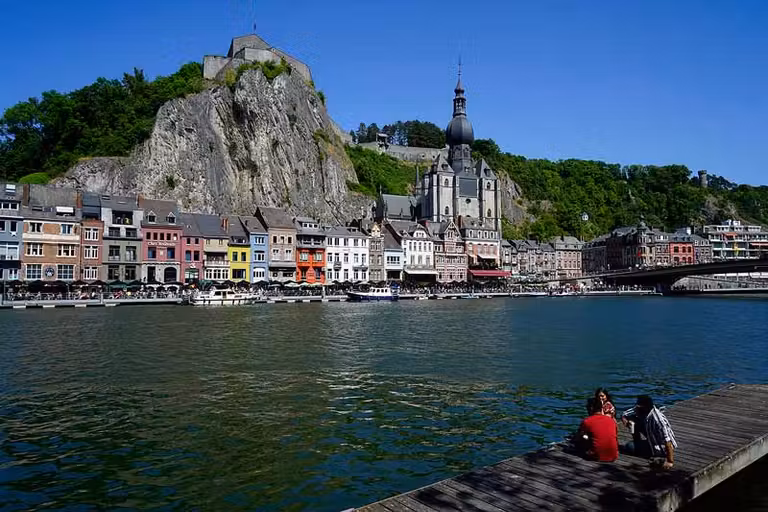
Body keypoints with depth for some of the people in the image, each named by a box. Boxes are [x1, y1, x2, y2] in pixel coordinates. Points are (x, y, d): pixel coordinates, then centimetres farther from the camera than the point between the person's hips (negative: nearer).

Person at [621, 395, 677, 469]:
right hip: (651, 440, 7)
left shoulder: (658, 419, -35)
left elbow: (667, 441, -35)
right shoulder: (638, 410, -15)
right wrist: (625, 421, -23)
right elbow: (624, 415, -1)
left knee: (630, 447, -17)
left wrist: (670, 462, -34)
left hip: (662, 446, -7)